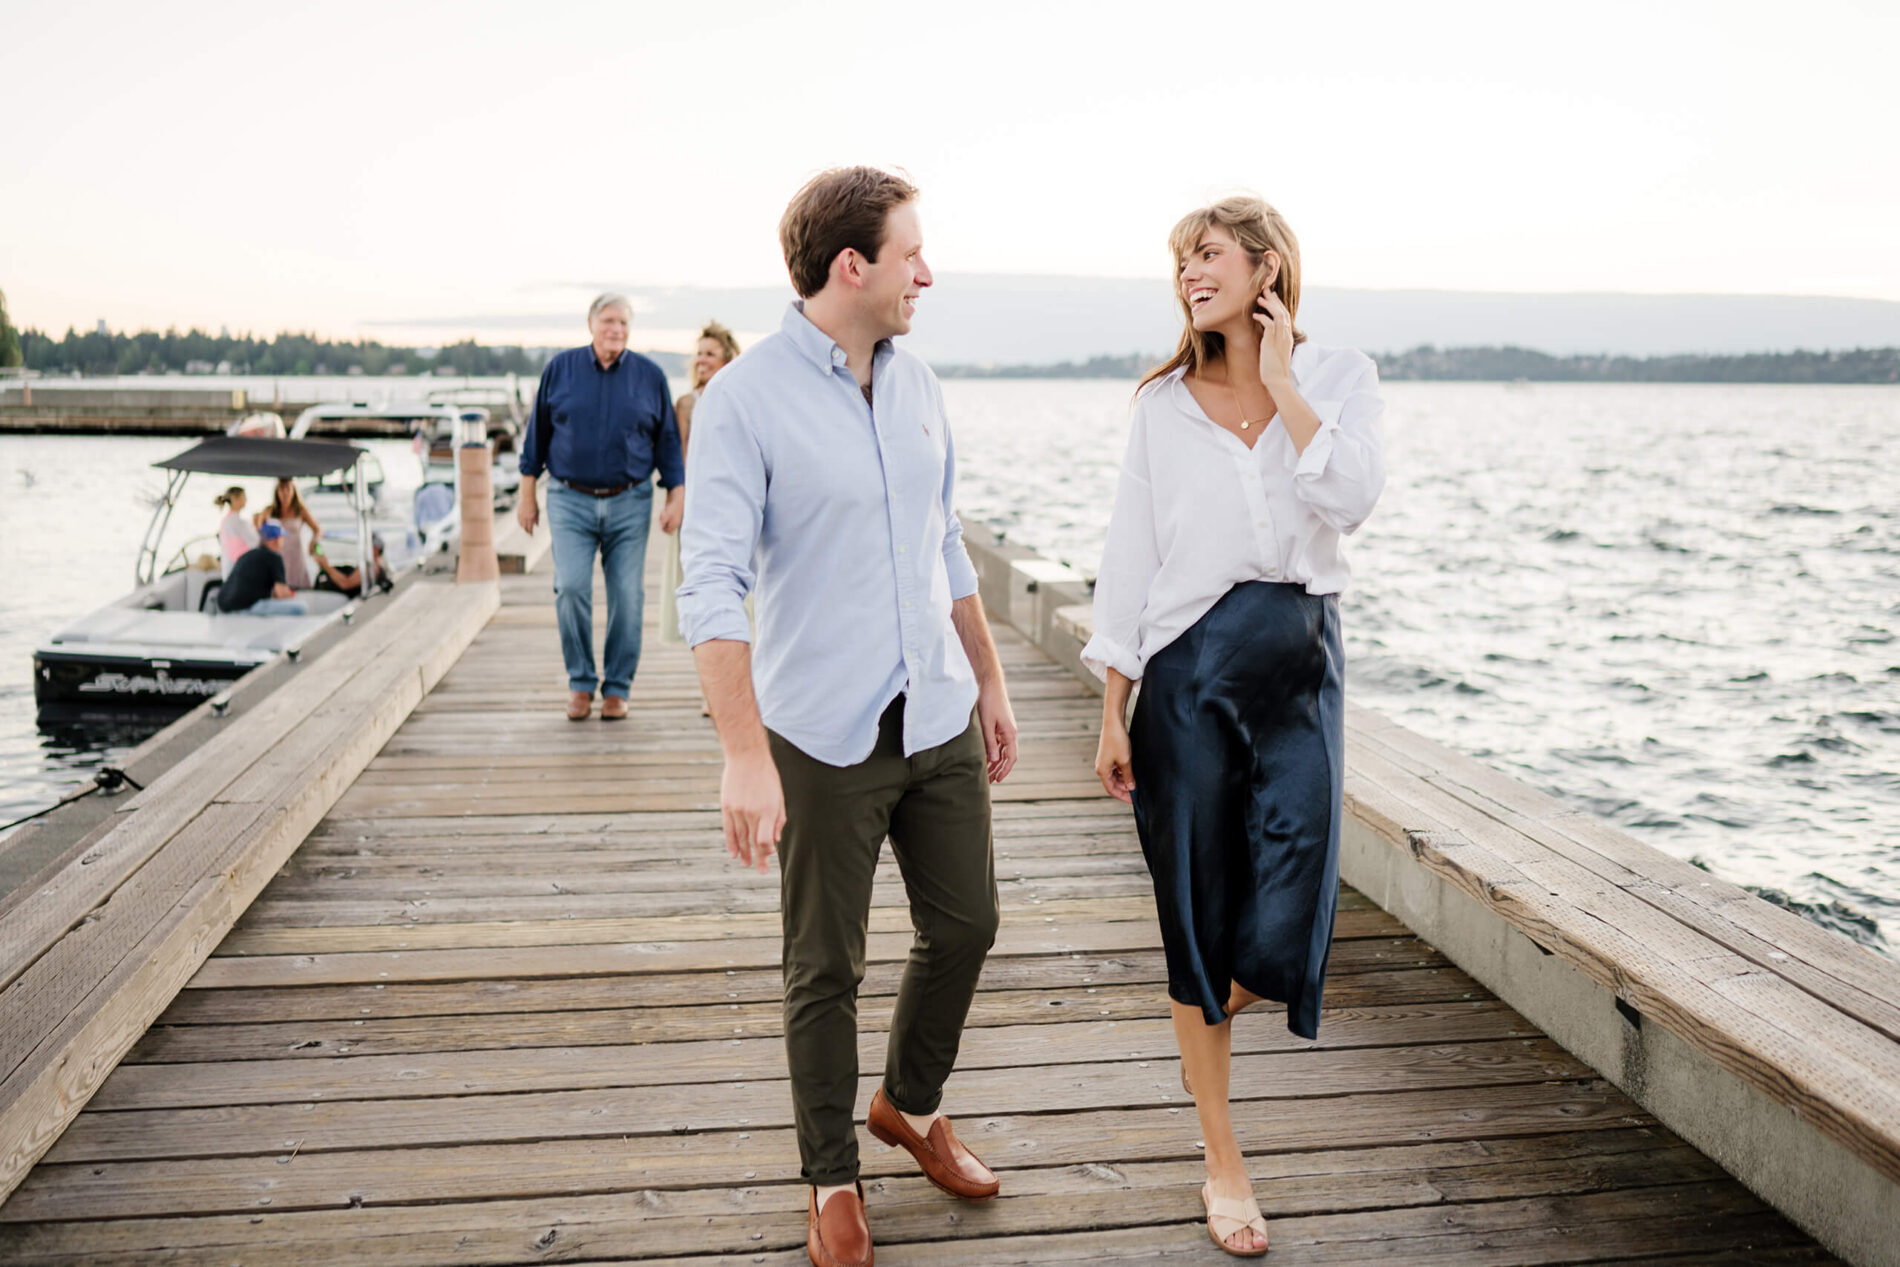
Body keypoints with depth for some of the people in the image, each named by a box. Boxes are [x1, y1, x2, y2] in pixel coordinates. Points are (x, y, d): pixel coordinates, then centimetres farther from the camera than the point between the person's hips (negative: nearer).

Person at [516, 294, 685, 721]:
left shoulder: (649, 376, 6)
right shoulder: (560, 369, 5)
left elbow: (667, 441, 10)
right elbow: (537, 433, 10)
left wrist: (676, 496, 4)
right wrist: (527, 494, 9)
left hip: (629, 503, 1)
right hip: (570, 500, 0)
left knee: (627, 597, -1)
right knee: (571, 588, -12)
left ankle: (617, 688, 12)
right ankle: (580, 683, 4)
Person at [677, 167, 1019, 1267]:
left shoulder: (919, 386, 7)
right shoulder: (744, 400, -13)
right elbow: (714, 586, -18)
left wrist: (990, 684, 17)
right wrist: (744, 754, -24)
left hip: (938, 721, 6)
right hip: (824, 739, -6)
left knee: (965, 926, 16)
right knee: (828, 971, 8)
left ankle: (912, 1105, 41)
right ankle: (833, 1178, 29)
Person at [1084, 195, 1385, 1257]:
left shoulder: (1340, 375, 5)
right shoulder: (1164, 402, 6)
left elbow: (1351, 502, -13)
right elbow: (1131, 556, 4)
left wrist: (1282, 382, -8)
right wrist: (1115, 712, 0)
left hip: (1301, 658, 0)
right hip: (1190, 663, 0)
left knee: (1292, 907, -7)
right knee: (1199, 919, 4)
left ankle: (1218, 1009, 32)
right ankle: (1224, 1163, 21)